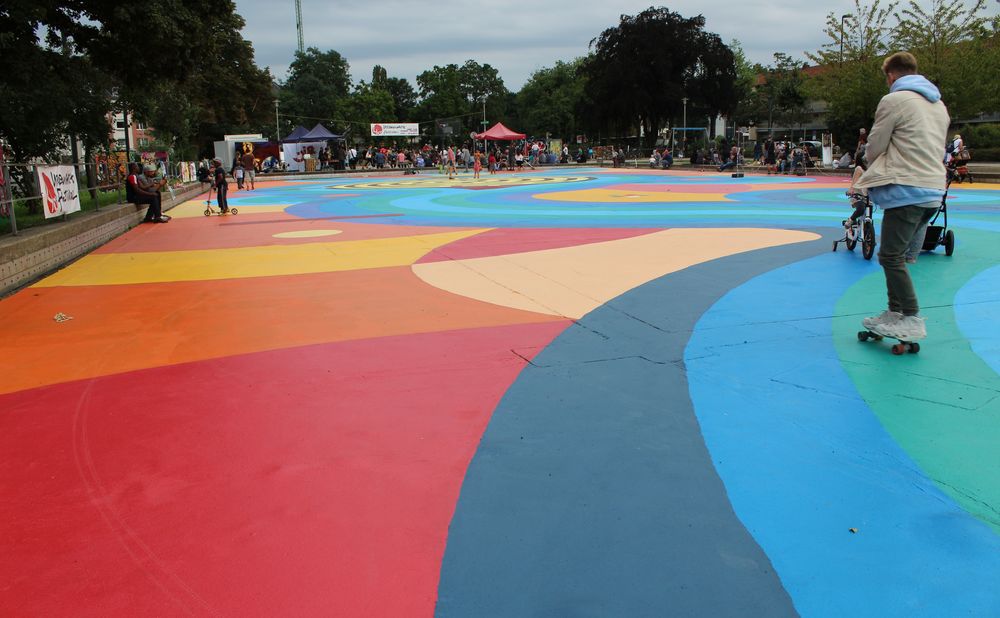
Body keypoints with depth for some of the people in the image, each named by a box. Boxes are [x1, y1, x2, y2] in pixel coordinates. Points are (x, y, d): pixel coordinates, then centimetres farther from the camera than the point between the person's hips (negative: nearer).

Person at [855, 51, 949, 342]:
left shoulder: (894, 100, -6)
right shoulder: (938, 103, 20)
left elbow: (874, 147, -2)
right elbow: (935, 148, 22)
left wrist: (877, 167, 19)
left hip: (906, 189, -9)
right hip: (934, 189, 9)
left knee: (891, 256, -5)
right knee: (897, 253, 15)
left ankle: (912, 320, -7)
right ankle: (895, 312, 19)